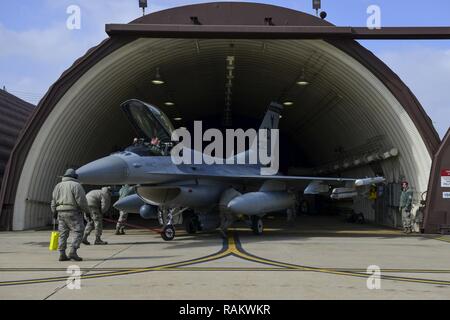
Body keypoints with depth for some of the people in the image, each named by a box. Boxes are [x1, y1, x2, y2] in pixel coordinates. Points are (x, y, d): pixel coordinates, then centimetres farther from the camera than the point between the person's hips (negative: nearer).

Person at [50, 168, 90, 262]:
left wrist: (54, 213, 22)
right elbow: (81, 200, -12)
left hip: (61, 213, 6)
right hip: (73, 213, -6)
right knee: (78, 232, -3)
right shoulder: (76, 185, -6)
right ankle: (73, 252, -15)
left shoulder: (58, 186, 12)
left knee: (63, 234, 8)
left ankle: (62, 254, 3)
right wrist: (87, 211, -2)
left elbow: (54, 202, 12)